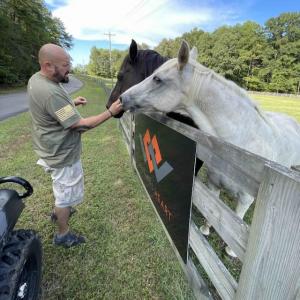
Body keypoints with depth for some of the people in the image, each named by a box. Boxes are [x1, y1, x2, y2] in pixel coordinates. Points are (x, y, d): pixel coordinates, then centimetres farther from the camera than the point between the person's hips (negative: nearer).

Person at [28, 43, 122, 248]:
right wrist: (111, 112, -26)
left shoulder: (36, 79, 1)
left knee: (61, 188, 31)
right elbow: (80, 125, -30)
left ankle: (59, 211, 55)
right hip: (63, 155, -10)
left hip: (54, 149, 10)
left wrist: (72, 103, 4)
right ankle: (63, 235, 31)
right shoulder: (51, 93, -32)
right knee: (67, 194, 10)